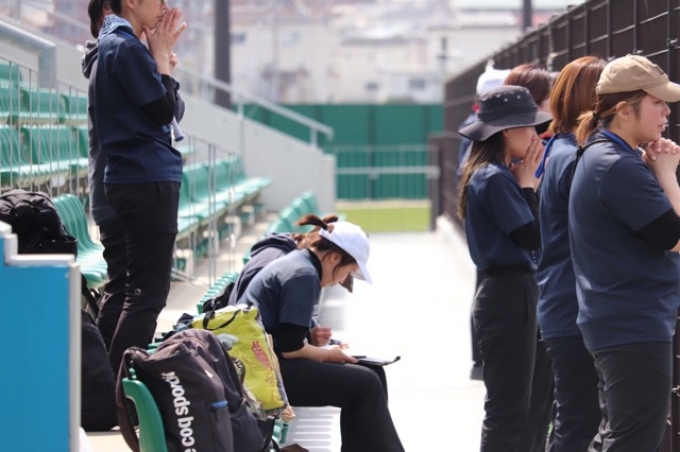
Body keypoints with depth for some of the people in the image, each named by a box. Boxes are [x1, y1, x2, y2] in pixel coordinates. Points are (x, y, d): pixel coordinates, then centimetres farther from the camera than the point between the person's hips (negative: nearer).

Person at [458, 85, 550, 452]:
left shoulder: (493, 175, 14)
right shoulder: (496, 178, -16)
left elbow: (520, 233, 13)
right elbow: (530, 237, -18)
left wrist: (526, 186, 6)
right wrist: (527, 185, -9)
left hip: (511, 291, 10)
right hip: (507, 294, -10)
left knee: (515, 405, 16)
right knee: (508, 407, -6)